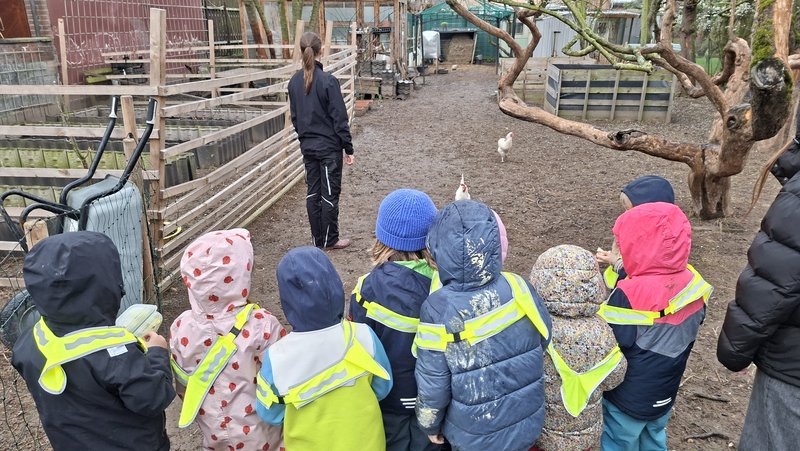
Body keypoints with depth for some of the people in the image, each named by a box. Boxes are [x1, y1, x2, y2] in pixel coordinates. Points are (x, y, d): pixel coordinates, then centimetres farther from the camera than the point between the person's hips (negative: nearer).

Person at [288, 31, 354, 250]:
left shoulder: (294, 82, 1)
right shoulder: (328, 81, -16)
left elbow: (294, 116, 10)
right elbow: (339, 118, -14)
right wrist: (348, 148, -7)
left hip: (307, 147, 6)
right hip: (329, 147, -6)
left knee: (313, 192, 12)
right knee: (330, 193, 5)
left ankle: (318, 238, 22)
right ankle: (330, 239, 15)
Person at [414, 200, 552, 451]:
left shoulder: (438, 310, -27)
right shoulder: (518, 288, -18)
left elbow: (432, 385, -18)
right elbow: (543, 338, -1)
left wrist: (430, 424, 2)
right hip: (528, 424, 4)